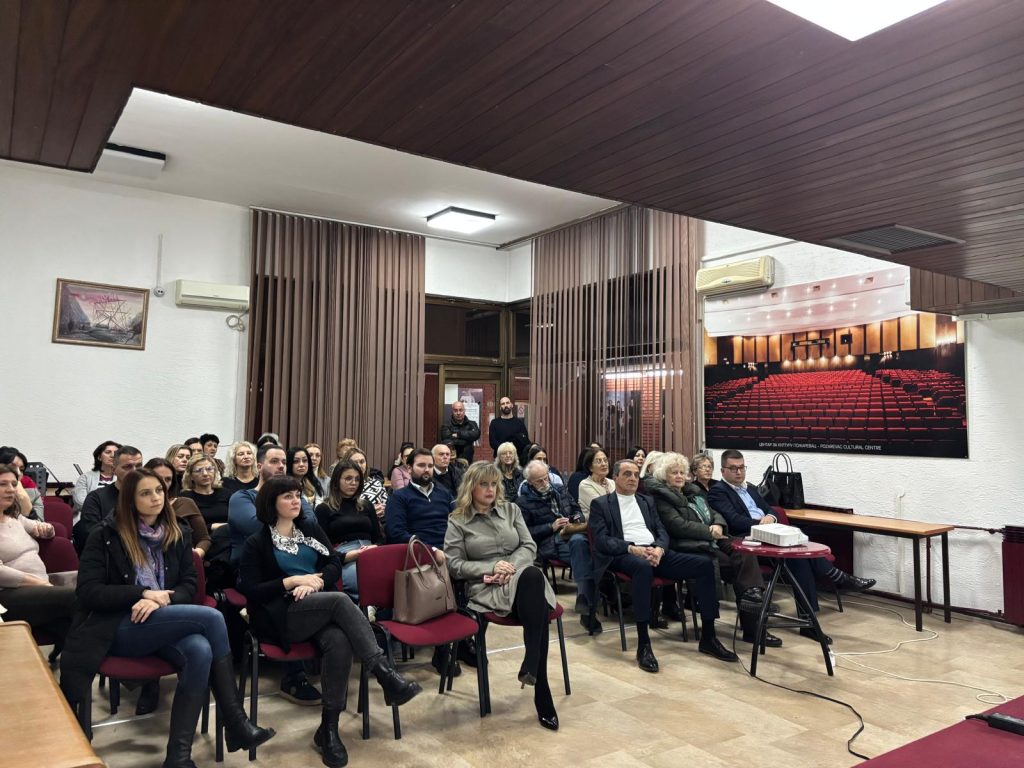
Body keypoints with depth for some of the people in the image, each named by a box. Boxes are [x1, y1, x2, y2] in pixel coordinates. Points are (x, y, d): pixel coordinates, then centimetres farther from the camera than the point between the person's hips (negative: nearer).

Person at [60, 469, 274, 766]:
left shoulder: (178, 534, 11)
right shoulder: (105, 535, -1)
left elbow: (189, 586, 9)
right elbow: (88, 592, -6)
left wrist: (160, 601, -13)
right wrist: (143, 593, -16)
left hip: (164, 624, 4)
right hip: (117, 628, -4)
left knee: (201, 651, -32)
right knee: (211, 617, -27)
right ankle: (235, 724, -21)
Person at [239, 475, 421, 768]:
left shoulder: (311, 529, 17)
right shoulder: (256, 543, 5)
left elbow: (335, 563, 9)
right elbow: (250, 591, -4)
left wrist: (314, 582, -11)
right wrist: (293, 581, -11)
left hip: (321, 610, 4)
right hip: (283, 615, -3)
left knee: (339, 641, -33)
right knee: (340, 599, -33)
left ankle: (328, 728, -22)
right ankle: (386, 673, -34)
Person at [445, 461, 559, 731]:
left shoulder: (511, 509, 16)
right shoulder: (457, 521, 6)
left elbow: (529, 546, 10)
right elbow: (455, 564, 1)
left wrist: (511, 566, -11)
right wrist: (491, 568, -13)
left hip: (523, 578, 4)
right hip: (485, 587, -3)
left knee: (533, 574, -38)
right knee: (536, 597, -36)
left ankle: (531, 665, -34)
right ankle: (541, 691, -31)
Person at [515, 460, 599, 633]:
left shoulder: (560, 490, 22)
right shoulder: (523, 501, 7)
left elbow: (577, 509, 30)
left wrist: (577, 518, 5)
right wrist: (551, 527, -8)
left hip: (572, 534, 4)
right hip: (548, 543, -4)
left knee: (579, 541, -36)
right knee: (580, 543, -35)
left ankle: (584, 600, -36)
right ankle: (587, 605, -34)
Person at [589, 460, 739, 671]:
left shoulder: (647, 502, 25)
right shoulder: (601, 504, 9)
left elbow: (662, 532, 14)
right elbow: (601, 540, -4)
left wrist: (659, 549, -10)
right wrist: (632, 548, -19)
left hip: (656, 552, 6)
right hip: (624, 555, -5)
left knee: (704, 564, -15)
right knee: (643, 565, -42)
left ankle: (708, 637, -8)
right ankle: (643, 644, -37)